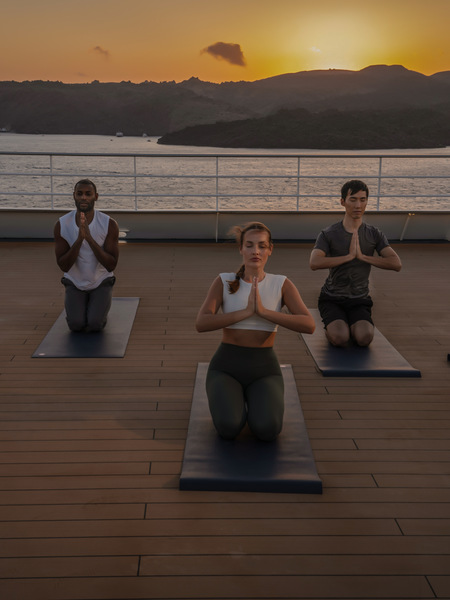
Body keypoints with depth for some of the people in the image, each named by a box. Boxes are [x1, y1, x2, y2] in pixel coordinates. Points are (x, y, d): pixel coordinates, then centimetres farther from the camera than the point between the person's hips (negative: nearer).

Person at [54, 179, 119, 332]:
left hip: (101, 282, -1)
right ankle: (77, 304, 17)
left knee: (95, 324, -21)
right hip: (75, 283, 1)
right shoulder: (61, 225, -17)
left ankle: (98, 305, 15)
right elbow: (63, 266, -20)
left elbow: (111, 265, -25)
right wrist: (79, 239, -36)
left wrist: (89, 238, -38)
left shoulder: (110, 224, -21)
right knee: (76, 325, -19)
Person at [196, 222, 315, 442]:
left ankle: (257, 400, 7)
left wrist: (263, 311, -26)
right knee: (228, 428, -30)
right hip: (226, 367, 0)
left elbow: (309, 325, -17)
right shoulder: (224, 281, -4)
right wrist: (246, 312, -26)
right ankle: (232, 399, 7)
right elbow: (201, 324, -18)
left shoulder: (282, 284, -3)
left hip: (264, 369, 0)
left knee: (266, 430, -29)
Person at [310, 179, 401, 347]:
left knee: (364, 338, -25)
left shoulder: (374, 234, 3)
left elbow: (396, 264, -10)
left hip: (359, 300, 2)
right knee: (340, 338, -27)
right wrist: (349, 256, -21)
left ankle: (352, 326, 10)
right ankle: (331, 327, 9)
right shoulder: (328, 234, -4)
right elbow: (314, 263, -22)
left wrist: (363, 256, -17)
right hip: (332, 298, -2)